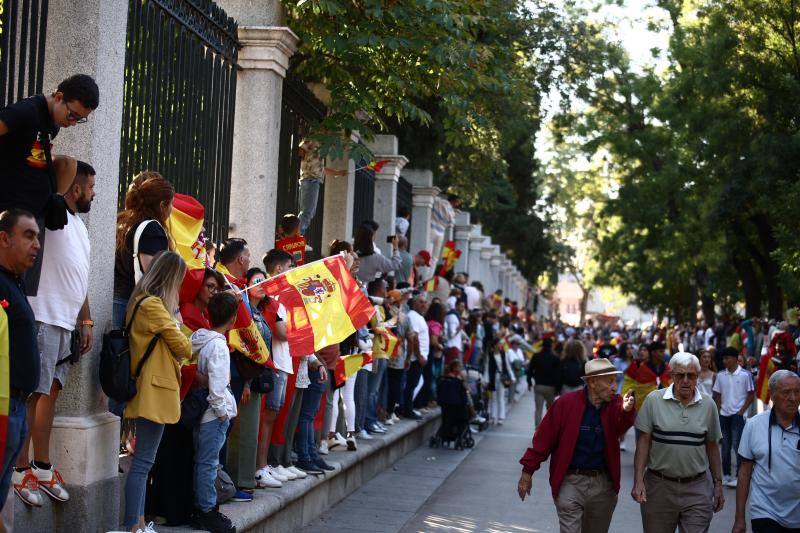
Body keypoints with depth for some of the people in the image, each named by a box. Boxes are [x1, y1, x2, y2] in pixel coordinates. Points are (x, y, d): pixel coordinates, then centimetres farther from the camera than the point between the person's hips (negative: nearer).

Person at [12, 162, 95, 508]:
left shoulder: (79, 227, 22)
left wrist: (86, 321, 19)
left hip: (66, 322, 9)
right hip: (43, 318, -9)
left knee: (50, 390, 10)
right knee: (34, 392, -7)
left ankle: (42, 467, 15)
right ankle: (20, 470, -3)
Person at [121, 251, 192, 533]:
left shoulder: (140, 301, 14)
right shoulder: (153, 304, -15)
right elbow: (182, 347, -9)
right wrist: (186, 347, 11)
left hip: (147, 389, 10)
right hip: (155, 390, -10)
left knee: (143, 460, 13)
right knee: (143, 461, -8)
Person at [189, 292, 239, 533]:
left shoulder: (197, 339, 9)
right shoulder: (218, 344, -17)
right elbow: (217, 382, -22)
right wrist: (222, 410, -13)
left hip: (200, 411, 9)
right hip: (214, 413, -9)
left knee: (201, 461, 14)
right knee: (208, 463, -3)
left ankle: (201, 507, 22)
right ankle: (207, 511, 2)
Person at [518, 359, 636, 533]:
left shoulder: (615, 403, -1)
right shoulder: (566, 403, -9)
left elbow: (621, 427, -22)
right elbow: (544, 437, -5)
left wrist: (626, 410, -45)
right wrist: (528, 471, -5)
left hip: (604, 485, 4)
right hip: (570, 482, -4)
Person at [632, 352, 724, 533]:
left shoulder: (708, 405, 4)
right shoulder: (654, 400, -3)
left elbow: (712, 446, 11)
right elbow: (643, 441, -2)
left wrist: (718, 484, 10)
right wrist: (638, 481, -9)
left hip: (697, 488, 1)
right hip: (659, 485, -1)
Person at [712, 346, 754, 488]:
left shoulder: (745, 375, -7)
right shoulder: (721, 375, 5)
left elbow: (751, 395, -3)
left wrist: (741, 411, -8)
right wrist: (718, 411, 1)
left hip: (738, 415, -5)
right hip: (724, 415, 5)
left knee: (737, 445, -7)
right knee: (726, 445, 10)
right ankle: (726, 474, 18)